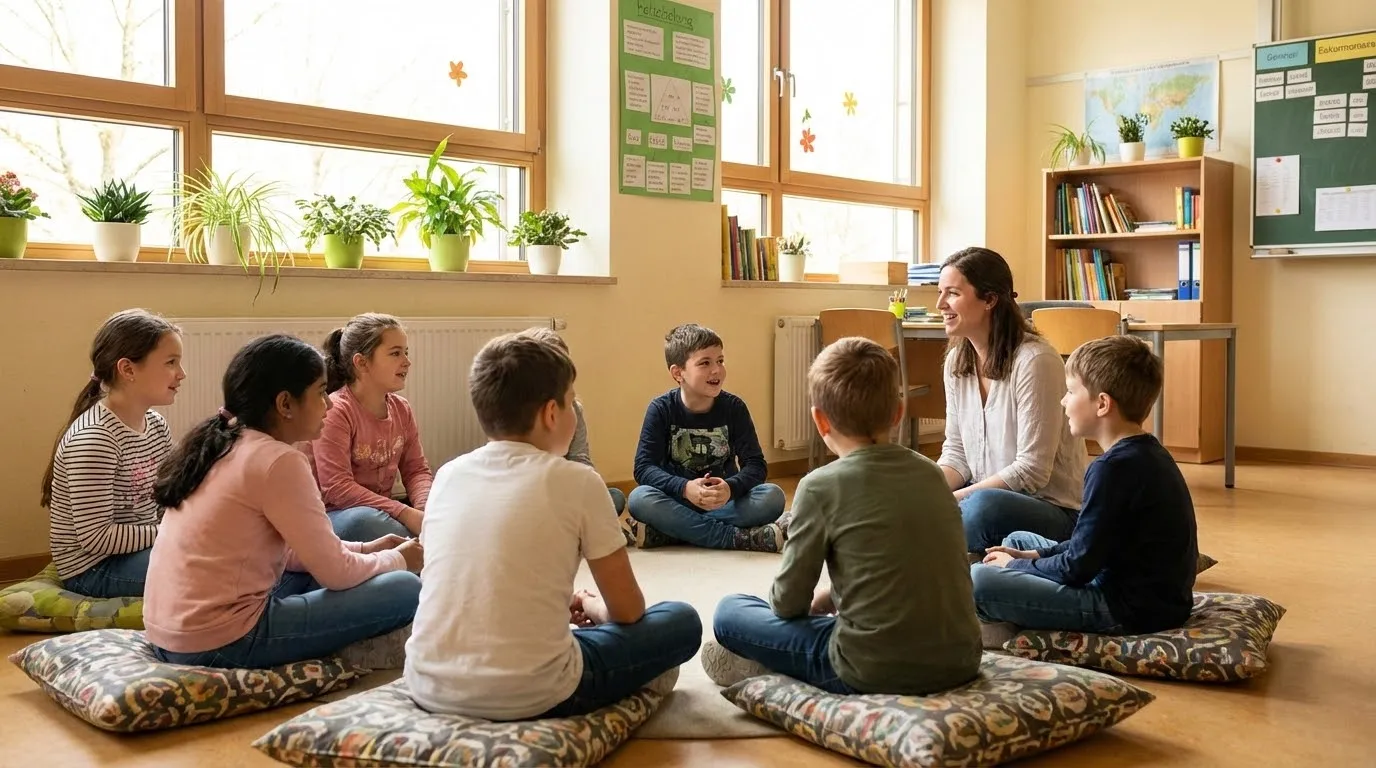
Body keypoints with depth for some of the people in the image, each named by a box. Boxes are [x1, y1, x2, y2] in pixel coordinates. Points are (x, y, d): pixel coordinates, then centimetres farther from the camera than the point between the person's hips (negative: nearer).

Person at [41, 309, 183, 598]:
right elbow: (96, 538, -25)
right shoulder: (93, 438, -23)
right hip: (93, 568, -9)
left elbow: (165, 504, 6)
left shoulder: (156, 425, 3)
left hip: (141, 547, 9)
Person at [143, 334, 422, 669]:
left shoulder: (220, 447, 11)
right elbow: (334, 573, -12)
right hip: (220, 643, -9)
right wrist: (397, 560, 7)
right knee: (405, 590, -9)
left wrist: (365, 550, 17)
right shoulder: (278, 460, -16)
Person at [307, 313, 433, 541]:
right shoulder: (334, 411, -17)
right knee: (364, 520, -40)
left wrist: (425, 507, -19)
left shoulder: (401, 409, 6)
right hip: (335, 515, -7)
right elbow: (337, 488, -24)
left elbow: (416, 470, 5)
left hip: (382, 511, 7)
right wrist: (406, 513, -31)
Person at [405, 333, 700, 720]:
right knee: (682, 622, 13)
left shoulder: (448, 475, 8)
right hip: (527, 695, -4)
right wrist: (593, 607, 26)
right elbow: (628, 611, 3)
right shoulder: (577, 482, -6)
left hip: (429, 686, 4)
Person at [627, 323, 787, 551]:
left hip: (725, 502, 2)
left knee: (773, 496, -26)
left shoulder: (734, 407, -4)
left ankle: (667, 533, -27)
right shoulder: (661, 409, -8)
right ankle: (741, 538, -30)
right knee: (639, 499, -32)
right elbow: (644, 467, -14)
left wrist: (731, 488, -31)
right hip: (677, 502, -1)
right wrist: (685, 488, -32)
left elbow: (755, 464, -8)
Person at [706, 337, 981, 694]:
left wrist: (817, 600, 19)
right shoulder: (930, 472, 7)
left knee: (728, 612, 9)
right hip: (960, 662, 5)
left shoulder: (821, 487, -9)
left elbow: (788, 602, -4)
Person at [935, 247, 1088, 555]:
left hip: (1056, 511, -6)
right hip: (987, 495, 6)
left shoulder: (1035, 361, -19)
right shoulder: (956, 361, 4)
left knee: (984, 507, -36)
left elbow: (1032, 470, -20)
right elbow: (956, 453, 6)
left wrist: (951, 499, -23)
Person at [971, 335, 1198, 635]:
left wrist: (1016, 566, -3)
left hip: (1130, 611, -11)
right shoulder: (1148, 454, 11)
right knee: (1018, 541, 24)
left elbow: (1077, 568, -19)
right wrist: (1034, 557, 11)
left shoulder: (1114, 467, -21)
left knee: (978, 580, -21)